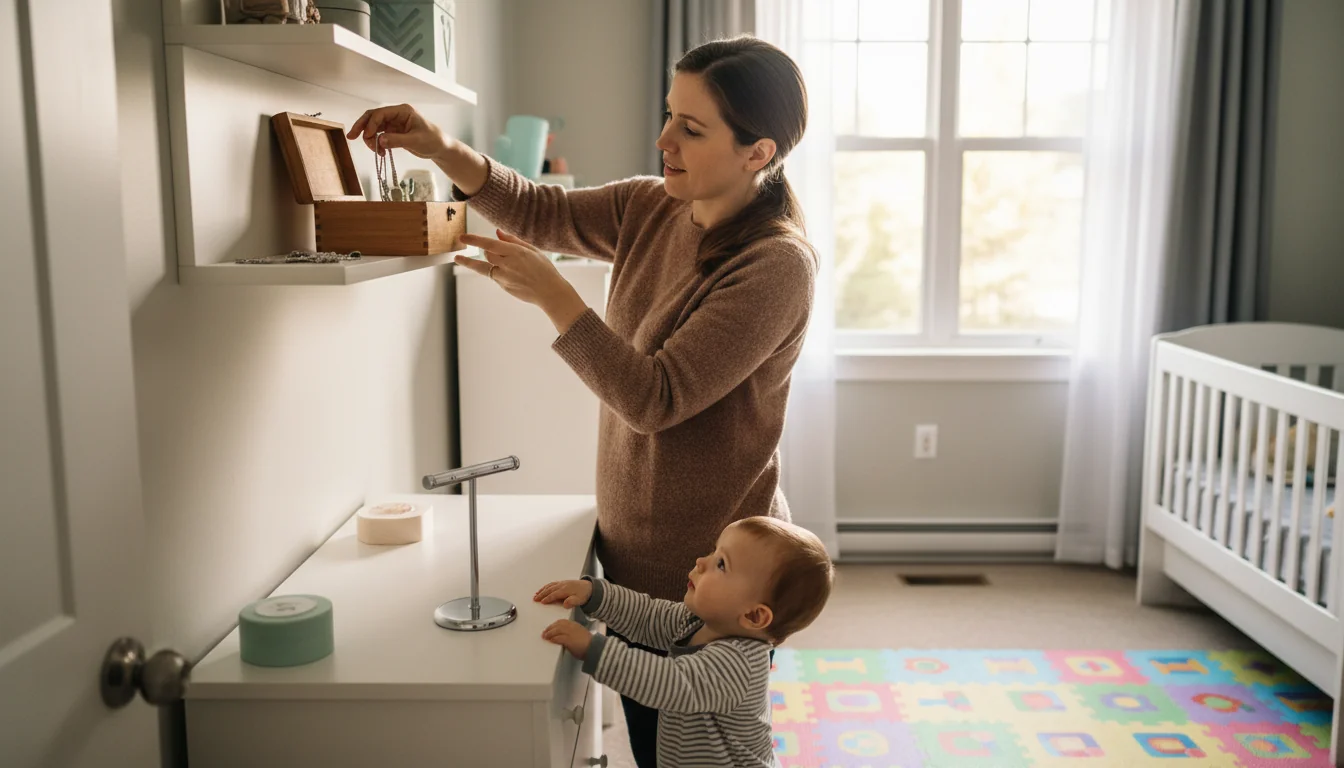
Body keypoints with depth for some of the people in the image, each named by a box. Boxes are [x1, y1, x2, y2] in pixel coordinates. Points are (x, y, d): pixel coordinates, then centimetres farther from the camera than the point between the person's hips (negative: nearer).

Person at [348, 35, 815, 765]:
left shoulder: (777, 264, -22)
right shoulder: (650, 209, 0)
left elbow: (655, 397, -25)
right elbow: (539, 211, 5)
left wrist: (551, 294, -29)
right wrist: (443, 150, -12)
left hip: (710, 576, -7)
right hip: (633, 551, 7)